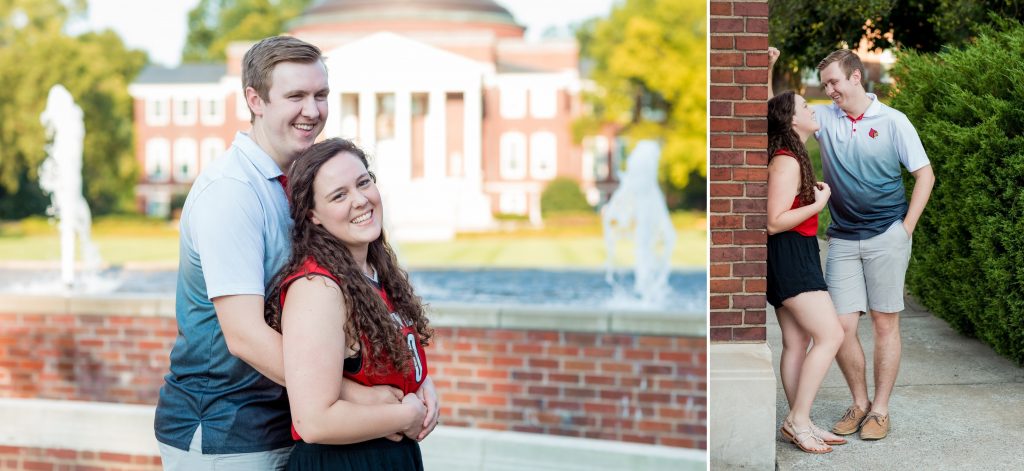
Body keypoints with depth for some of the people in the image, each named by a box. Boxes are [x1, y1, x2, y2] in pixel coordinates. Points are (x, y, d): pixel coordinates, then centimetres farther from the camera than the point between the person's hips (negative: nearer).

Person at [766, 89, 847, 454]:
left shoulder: (793, 159, 17)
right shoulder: (786, 162, -15)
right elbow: (774, 222, -21)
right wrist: (818, 204, -15)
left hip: (797, 257, 10)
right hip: (789, 256, -10)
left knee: (797, 342, 9)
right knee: (831, 335, -12)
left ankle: (799, 424, 13)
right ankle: (797, 420, -8)